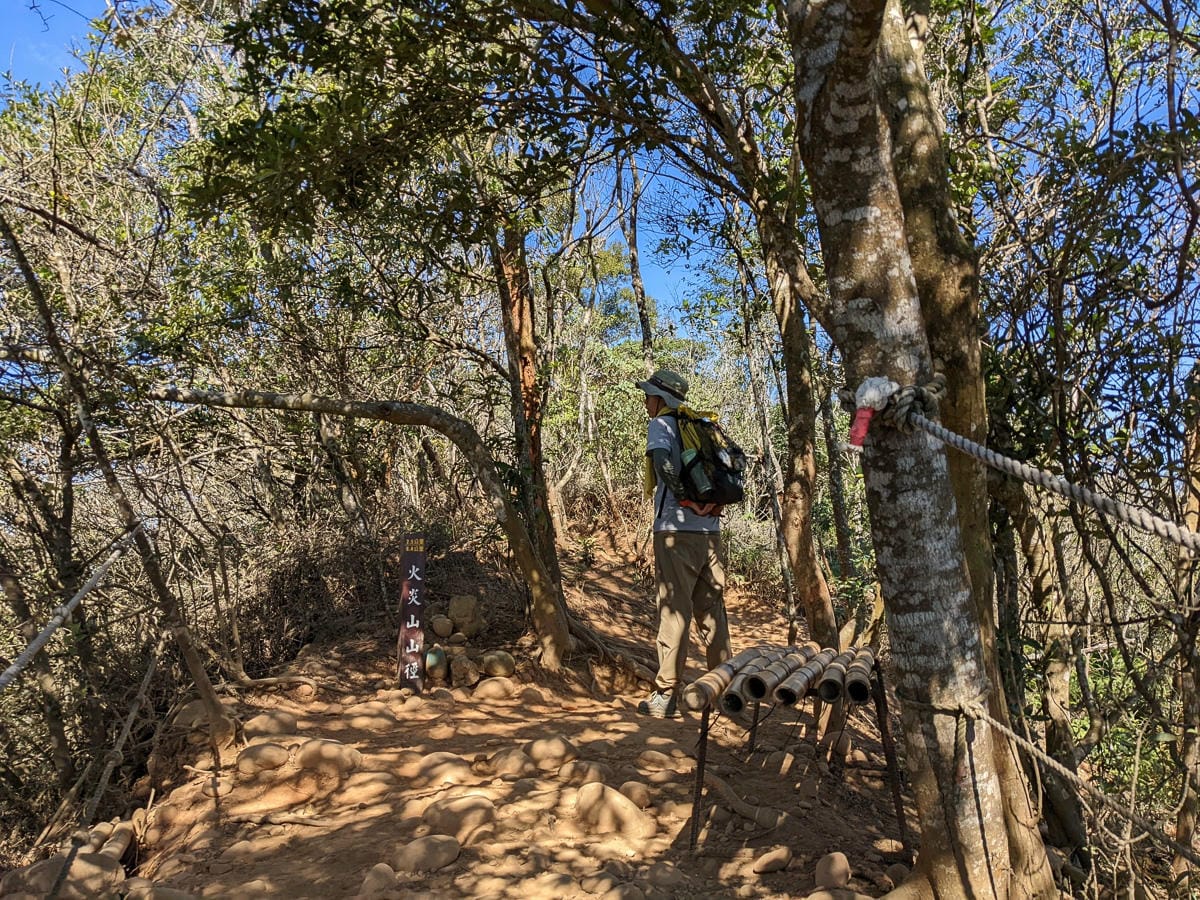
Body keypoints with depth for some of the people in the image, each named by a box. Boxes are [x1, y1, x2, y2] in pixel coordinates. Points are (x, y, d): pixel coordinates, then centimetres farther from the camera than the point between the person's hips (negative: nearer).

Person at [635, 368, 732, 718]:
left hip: (677, 529, -6)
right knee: (712, 608, 13)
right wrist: (712, 504, 11)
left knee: (674, 609, -4)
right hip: (711, 529, 7)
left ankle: (666, 695, 0)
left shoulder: (661, 424, -2)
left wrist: (685, 500, -16)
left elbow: (662, 457, -22)